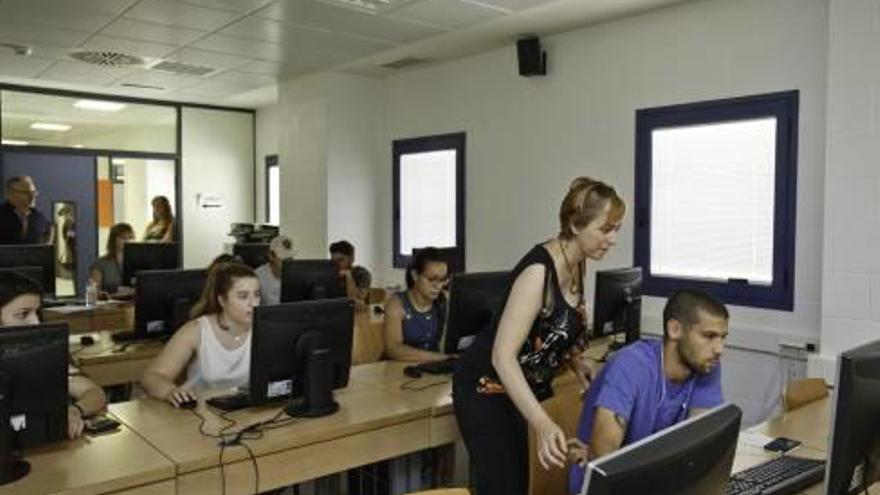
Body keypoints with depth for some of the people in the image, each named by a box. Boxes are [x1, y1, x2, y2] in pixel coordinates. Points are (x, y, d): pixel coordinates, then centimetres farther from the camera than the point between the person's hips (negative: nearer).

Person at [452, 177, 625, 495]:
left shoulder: (578, 263, -2)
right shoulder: (539, 271, -29)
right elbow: (502, 356, -33)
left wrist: (576, 363, -2)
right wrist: (543, 424, -43)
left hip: (515, 388, 9)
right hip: (486, 388, -9)